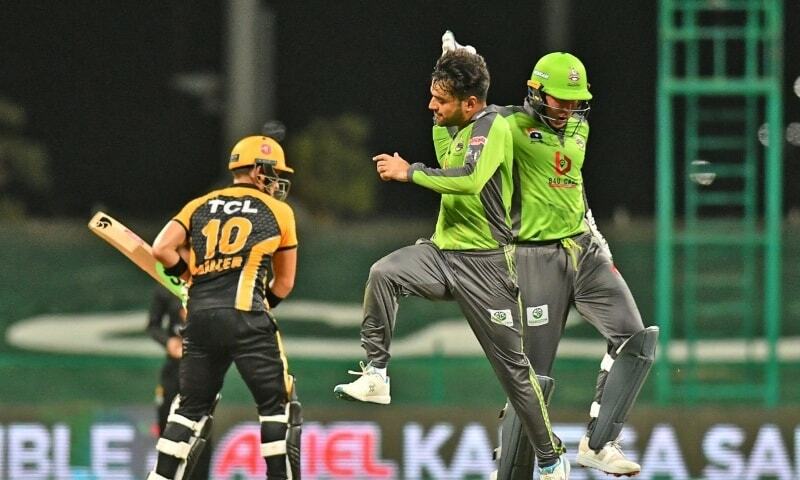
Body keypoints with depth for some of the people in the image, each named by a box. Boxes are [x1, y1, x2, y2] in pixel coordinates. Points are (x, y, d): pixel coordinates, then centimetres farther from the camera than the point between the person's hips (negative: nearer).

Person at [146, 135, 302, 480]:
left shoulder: (200, 206, 18)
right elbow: (284, 283, 17)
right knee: (277, 404, 5)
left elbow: (162, 250, 5)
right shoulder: (279, 212, 12)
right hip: (245, 315, -4)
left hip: (199, 317, 4)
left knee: (192, 408, 15)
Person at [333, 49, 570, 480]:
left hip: (484, 265, -7)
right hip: (442, 251, 7)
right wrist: (439, 120, 21)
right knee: (383, 273, -23)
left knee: (513, 364, 0)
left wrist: (409, 172, -24)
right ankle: (375, 376, -21)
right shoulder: (458, 130, 11)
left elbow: (469, 181, -32)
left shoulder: (492, 126, -15)